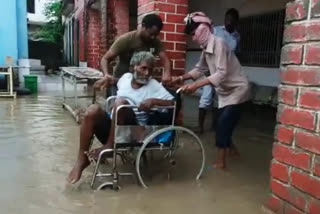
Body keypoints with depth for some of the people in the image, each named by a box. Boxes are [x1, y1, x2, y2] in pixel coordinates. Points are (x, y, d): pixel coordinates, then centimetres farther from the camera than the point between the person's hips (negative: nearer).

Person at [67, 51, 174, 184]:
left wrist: (153, 101, -24)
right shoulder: (126, 77, 11)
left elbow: (172, 103, -12)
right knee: (93, 110, -24)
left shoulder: (154, 85, -2)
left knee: (121, 102, -29)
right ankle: (82, 159, -19)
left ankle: (108, 146, -20)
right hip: (112, 128, 4)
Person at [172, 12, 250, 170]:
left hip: (237, 90, -8)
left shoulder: (218, 44, -24)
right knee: (224, 124, 15)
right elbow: (200, 69, 11)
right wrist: (181, 78, -2)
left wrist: (196, 85, -38)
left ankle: (220, 162, 0)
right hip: (226, 91, 8)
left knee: (223, 124, -10)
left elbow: (221, 73, -32)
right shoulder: (206, 48, 2)